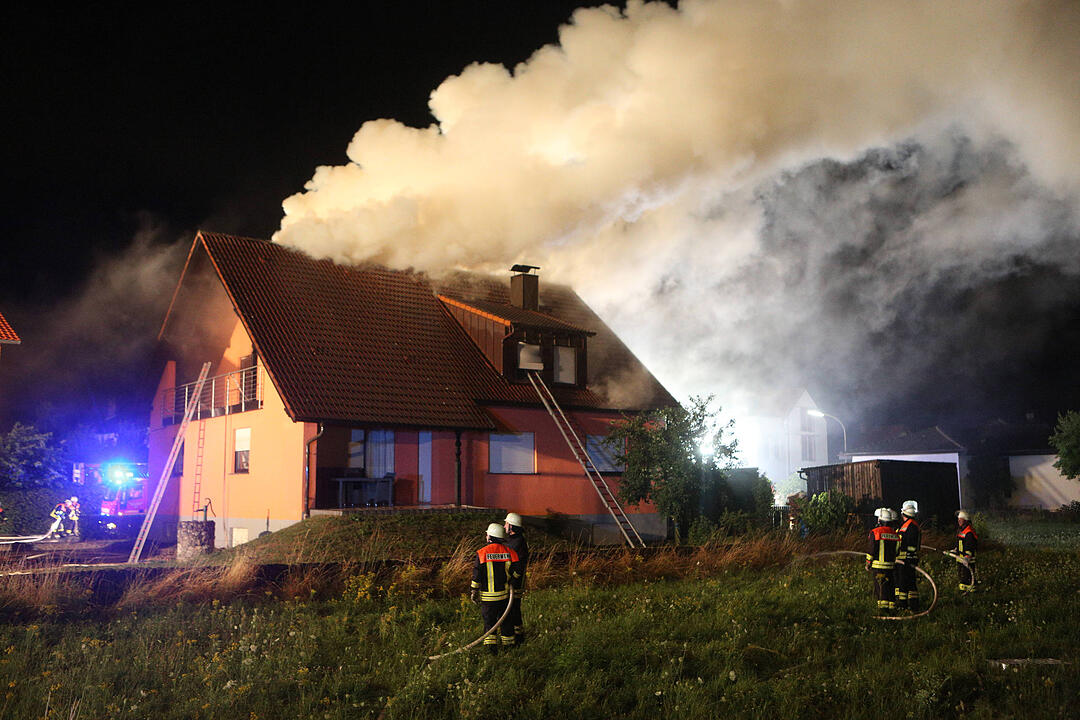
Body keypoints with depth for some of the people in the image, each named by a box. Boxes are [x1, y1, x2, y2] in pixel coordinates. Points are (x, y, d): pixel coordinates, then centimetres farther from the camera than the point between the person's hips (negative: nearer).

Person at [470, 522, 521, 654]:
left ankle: (491, 644, -2)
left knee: (489, 620, 6)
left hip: (487, 596, -3)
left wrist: (473, 591, 1)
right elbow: (515, 573, 0)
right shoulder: (509, 552, -3)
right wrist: (511, 584, 18)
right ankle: (508, 642, 27)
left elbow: (476, 575, -9)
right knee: (505, 619, 17)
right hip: (504, 594, 3)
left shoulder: (482, 553, -12)